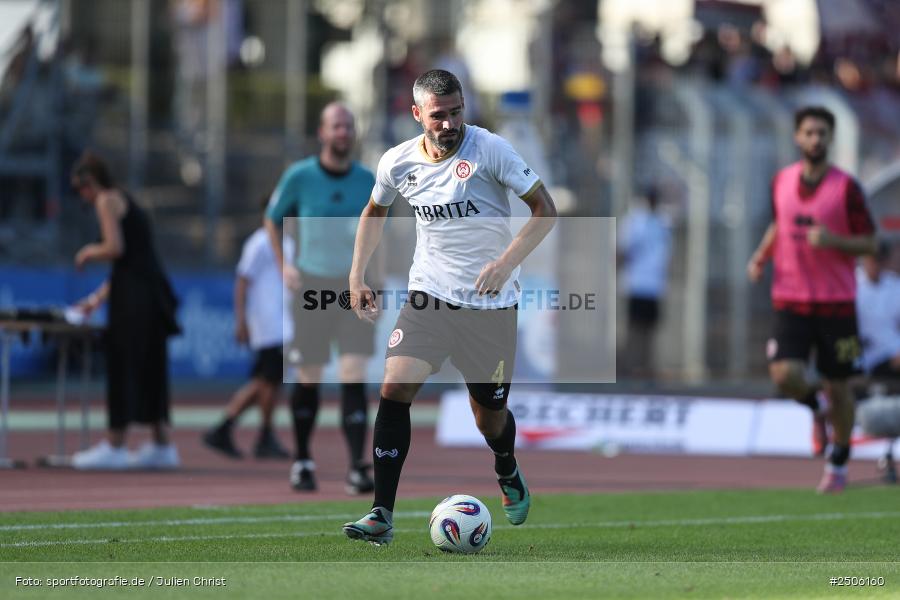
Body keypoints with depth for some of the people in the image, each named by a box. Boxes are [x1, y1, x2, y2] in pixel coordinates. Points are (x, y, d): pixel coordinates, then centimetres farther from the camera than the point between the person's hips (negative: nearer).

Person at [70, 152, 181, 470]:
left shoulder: (107, 200, -4)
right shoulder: (124, 201, 23)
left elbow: (115, 248, -17)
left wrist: (89, 253, 2)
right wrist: (99, 297, 26)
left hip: (135, 292, -9)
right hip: (151, 291, 9)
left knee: (122, 365, -4)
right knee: (150, 367, 12)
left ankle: (114, 446, -2)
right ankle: (161, 446, 15)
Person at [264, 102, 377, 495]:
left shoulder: (367, 181, 3)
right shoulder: (300, 176, -3)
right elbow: (272, 219, 12)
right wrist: (284, 265, 1)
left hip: (354, 286, 1)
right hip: (311, 285, -1)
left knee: (354, 375, -10)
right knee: (308, 378, 5)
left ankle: (357, 469, -14)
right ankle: (302, 461, 22)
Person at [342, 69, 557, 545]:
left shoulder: (488, 149, -13)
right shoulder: (398, 162, -2)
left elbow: (545, 209, -10)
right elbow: (375, 212, 20)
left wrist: (506, 262, -22)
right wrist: (357, 277, 13)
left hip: (490, 304, -2)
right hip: (429, 294, 2)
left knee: (490, 415, 8)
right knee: (394, 388, -17)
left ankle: (508, 475, 45)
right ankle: (381, 515, -15)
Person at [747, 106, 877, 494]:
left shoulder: (846, 188, -7)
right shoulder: (782, 182, 4)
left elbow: (869, 243, -5)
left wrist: (832, 240, -23)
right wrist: (761, 256, 5)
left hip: (836, 301, -2)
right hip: (790, 300, 2)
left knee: (837, 387, 4)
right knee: (785, 376, -16)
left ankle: (838, 465, 25)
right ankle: (818, 407, 20)